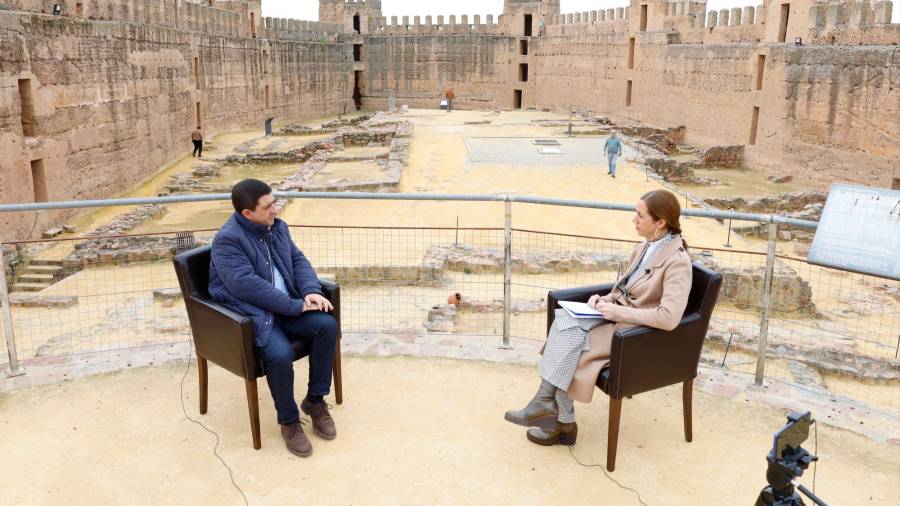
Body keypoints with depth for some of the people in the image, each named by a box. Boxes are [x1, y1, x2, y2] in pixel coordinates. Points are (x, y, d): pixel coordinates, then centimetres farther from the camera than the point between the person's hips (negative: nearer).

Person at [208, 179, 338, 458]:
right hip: (249, 314, -7)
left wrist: (311, 290, -10)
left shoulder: (277, 227, 8)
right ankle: (289, 421, -7)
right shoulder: (227, 240, -18)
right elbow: (247, 285, -26)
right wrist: (295, 306, -23)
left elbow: (298, 260, 11)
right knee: (281, 354, -31)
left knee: (327, 325, -14)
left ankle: (315, 400, 2)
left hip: (286, 306, 7)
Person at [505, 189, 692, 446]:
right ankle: (547, 403, -13)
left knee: (567, 350, -21)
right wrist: (605, 300, -2)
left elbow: (669, 318, -27)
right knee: (562, 321, -17)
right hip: (616, 317, 8)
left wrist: (617, 311, -22)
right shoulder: (643, 249, 8)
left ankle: (563, 423, -5)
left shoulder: (677, 260, -18)